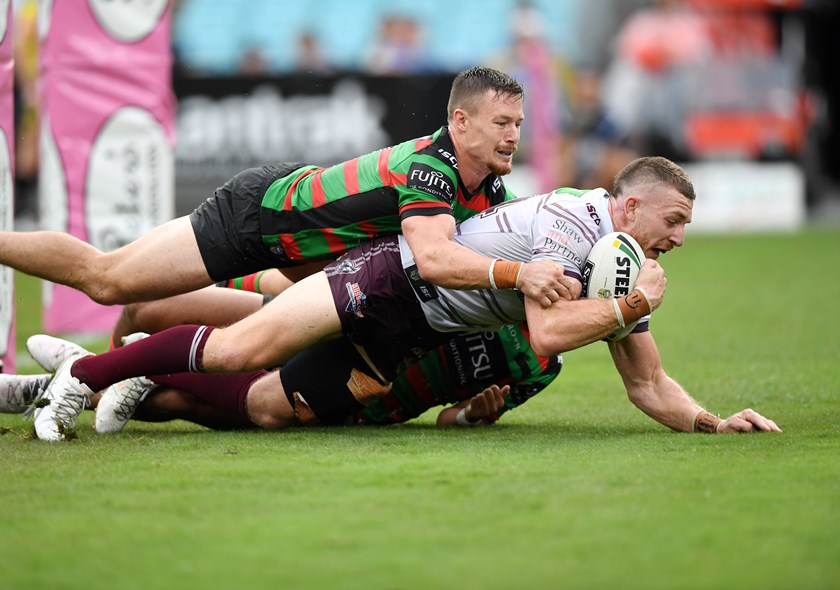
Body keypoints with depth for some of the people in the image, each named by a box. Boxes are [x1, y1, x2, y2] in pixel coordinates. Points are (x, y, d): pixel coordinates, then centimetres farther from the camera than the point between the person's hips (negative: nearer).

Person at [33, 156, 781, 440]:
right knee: (240, 351, -21)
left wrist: (711, 420, -4)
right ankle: (86, 371, -6)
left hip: (404, 339, 8)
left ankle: (151, 389, 15)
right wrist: (625, 308, -21)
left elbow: (648, 385, 10)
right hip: (393, 274, -8)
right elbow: (545, 331, -28)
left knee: (272, 409, -1)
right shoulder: (574, 218, -20)